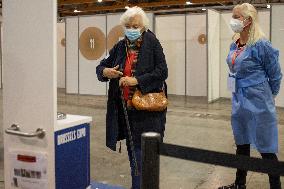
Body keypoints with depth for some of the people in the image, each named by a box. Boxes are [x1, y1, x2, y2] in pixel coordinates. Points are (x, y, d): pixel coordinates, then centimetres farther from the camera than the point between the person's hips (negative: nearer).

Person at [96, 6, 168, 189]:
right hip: (125, 109, 6)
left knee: (142, 153, -2)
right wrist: (105, 72, -9)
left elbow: (162, 72, -13)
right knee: (132, 151, 16)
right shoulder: (120, 47, 9)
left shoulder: (152, 44, -5)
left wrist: (136, 80, -20)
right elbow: (101, 66, 15)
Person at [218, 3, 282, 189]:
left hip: (258, 104, -8)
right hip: (239, 102, 8)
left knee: (266, 148, 2)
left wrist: (268, 96, 7)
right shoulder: (234, 45, 5)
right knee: (242, 144, 18)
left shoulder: (261, 45, -16)